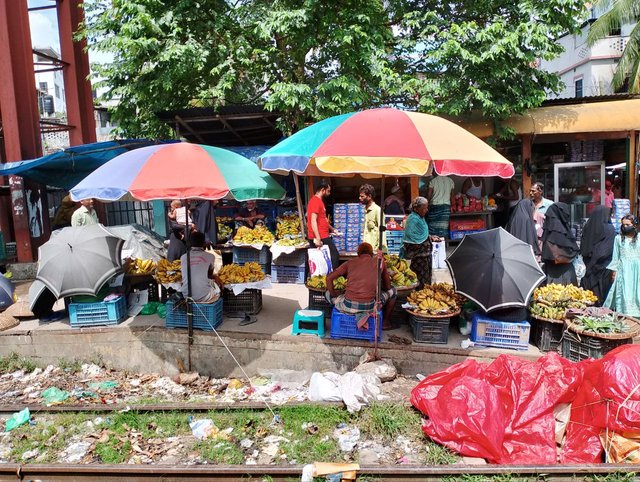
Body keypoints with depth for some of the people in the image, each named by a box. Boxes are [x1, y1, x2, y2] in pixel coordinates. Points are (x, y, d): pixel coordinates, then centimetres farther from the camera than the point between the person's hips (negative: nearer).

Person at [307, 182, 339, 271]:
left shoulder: (319, 201, 20)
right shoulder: (315, 201, -12)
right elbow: (313, 221, -20)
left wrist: (332, 229, 36)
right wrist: (318, 238, -26)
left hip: (323, 236, 10)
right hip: (320, 237, -10)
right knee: (335, 256, -5)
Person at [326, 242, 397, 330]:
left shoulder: (350, 262, 12)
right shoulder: (379, 261, 10)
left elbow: (329, 278, 7)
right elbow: (387, 287, 17)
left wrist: (334, 296, 18)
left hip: (348, 306, -1)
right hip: (369, 306, 1)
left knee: (328, 293, 29)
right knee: (392, 291, 27)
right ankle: (385, 322, 35)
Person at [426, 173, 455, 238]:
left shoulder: (433, 181, -7)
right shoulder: (450, 181, 6)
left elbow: (428, 195, -7)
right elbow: (452, 196, 9)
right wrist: (451, 206, 17)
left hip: (435, 206, -3)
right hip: (446, 206, 4)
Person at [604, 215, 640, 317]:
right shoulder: (619, 238, 4)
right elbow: (615, 255, 6)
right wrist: (614, 270, 2)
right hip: (623, 269, 0)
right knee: (622, 291, -1)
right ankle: (622, 312, 3)